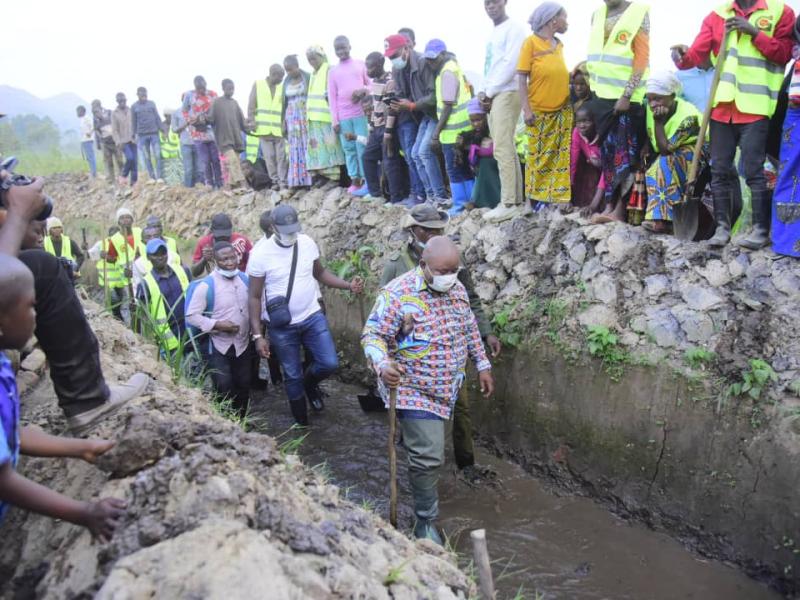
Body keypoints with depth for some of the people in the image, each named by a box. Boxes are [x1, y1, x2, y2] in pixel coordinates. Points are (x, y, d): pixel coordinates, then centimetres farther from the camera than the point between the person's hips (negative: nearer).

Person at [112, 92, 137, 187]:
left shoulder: (131, 111, 8)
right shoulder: (114, 113, 2)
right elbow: (114, 130, 0)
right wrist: (118, 142, -10)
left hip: (133, 140, 3)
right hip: (123, 141, -3)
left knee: (135, 160, -1)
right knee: (130, 158, -19)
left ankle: (134, 181, 7)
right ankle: (123, 175, 4)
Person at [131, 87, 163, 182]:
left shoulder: (152, 103, 6)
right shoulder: (134, 106, 4)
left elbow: (157, 117, 8)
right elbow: (133, 122, 7)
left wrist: (161, 130, 3)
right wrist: (134, 135, 5)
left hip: (154, 133, 0)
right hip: (142, 135, 0)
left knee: (158, 156, -4)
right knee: (146, 158, 2)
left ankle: (160, 176, 0)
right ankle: (152, 177, 8)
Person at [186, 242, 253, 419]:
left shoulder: (245, 279, 1)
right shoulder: (206, 285, -16)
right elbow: (191, 316, -16)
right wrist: (216, 324, -25)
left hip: (243, 345, 5)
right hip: (219, 348, -5)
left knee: (243, 388, 16)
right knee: (224, 391, -7)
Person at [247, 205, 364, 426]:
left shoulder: (307, 243, -5)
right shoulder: (261, 254, -15)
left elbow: (320, 273, 10)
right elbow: (254, 297, -10)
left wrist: (348, 285, -6)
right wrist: (257, 335, -15)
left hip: (313, 317, 3)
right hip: (282, 327, -2)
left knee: (330, 363, -6)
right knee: (293, 376, 8)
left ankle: (309, 382, 30)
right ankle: (302, 424, 28)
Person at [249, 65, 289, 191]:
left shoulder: (282, 87, 11)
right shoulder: (258, 84, 8)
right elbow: (251, 104, 5)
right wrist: (252, 120, -5)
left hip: (279, 128, 1)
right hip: (263, 127, -1)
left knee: (281, 156, -2)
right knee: (269, 156, 0)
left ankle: (283, 181, -1)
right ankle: (275, 181, 6)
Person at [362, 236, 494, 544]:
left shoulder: (457, 289, 2)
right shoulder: (397, 294, -21)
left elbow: (470, 330, 15)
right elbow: (372, 335, -19)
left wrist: (483, 366, 15)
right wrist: (383, 364, -38)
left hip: (448, 388, 7)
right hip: (415, 390, -7)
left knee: (429, 453, 22)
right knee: (429, 457, -8)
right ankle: (426, 521, 10)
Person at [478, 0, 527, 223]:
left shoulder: (513, 28, -4)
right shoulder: (492, 33, 22)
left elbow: (511, 64, -14)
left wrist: (489, 92, -11)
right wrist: (483, 92, 6)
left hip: (506, 94, -9)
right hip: (492, 96, 9)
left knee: (502, 149, -13)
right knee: (507, 149, 7)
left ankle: (508, 203, -12)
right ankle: (517, 200, 9)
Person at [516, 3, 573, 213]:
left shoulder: (559, 44, 12)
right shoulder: (531, 42, -4)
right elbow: (522, 78, -8)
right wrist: (526, 109, -15)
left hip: (562, 110, 6)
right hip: (539, 111, -5)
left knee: (560, 156, 3)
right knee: (539, 156, 0)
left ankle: (553, 196, 8)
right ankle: (537, 199, 8)